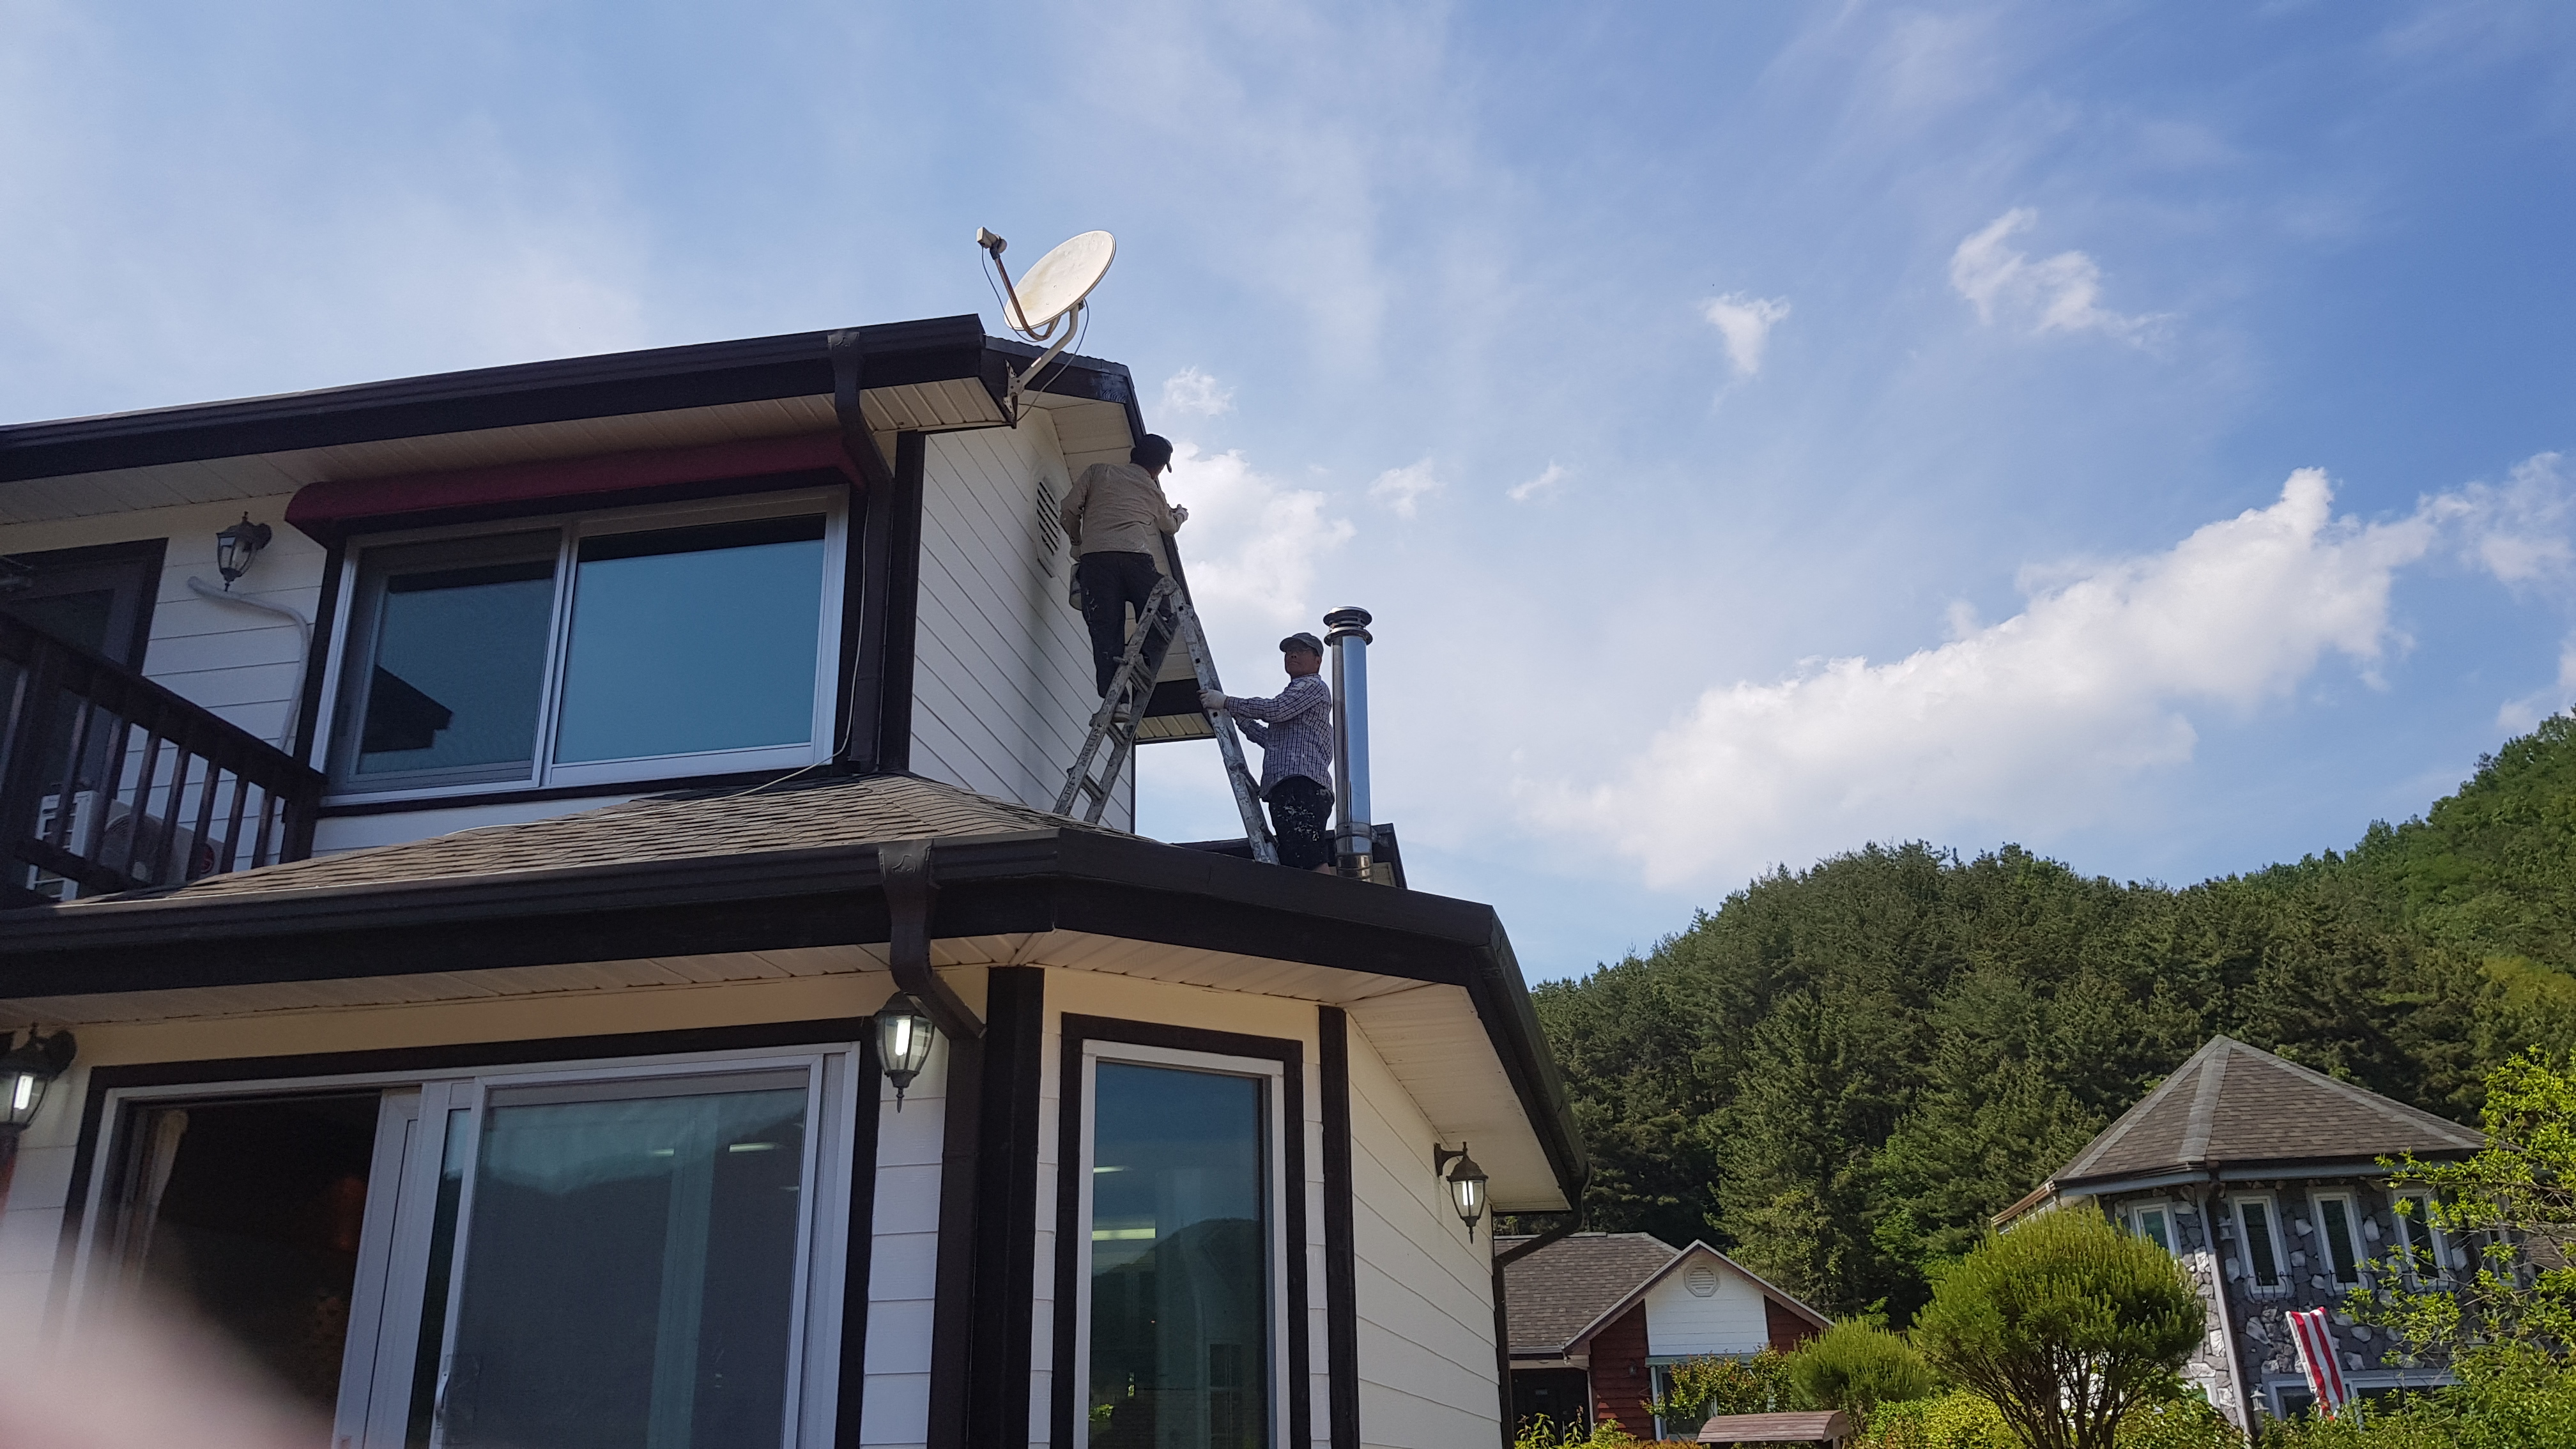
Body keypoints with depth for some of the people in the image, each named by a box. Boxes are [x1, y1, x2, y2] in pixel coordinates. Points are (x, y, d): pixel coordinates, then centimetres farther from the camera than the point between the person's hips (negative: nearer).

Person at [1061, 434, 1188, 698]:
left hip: (1096, 558, 0)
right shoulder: (1153, 489, 23)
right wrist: (1181, 514, 62)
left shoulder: (1098, 472, 19)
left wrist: (1077, 541, 29)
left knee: (1106, 631, -6)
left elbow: (1069, 509, 12)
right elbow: (1170, 526, 39)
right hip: (1137, 557, 0)